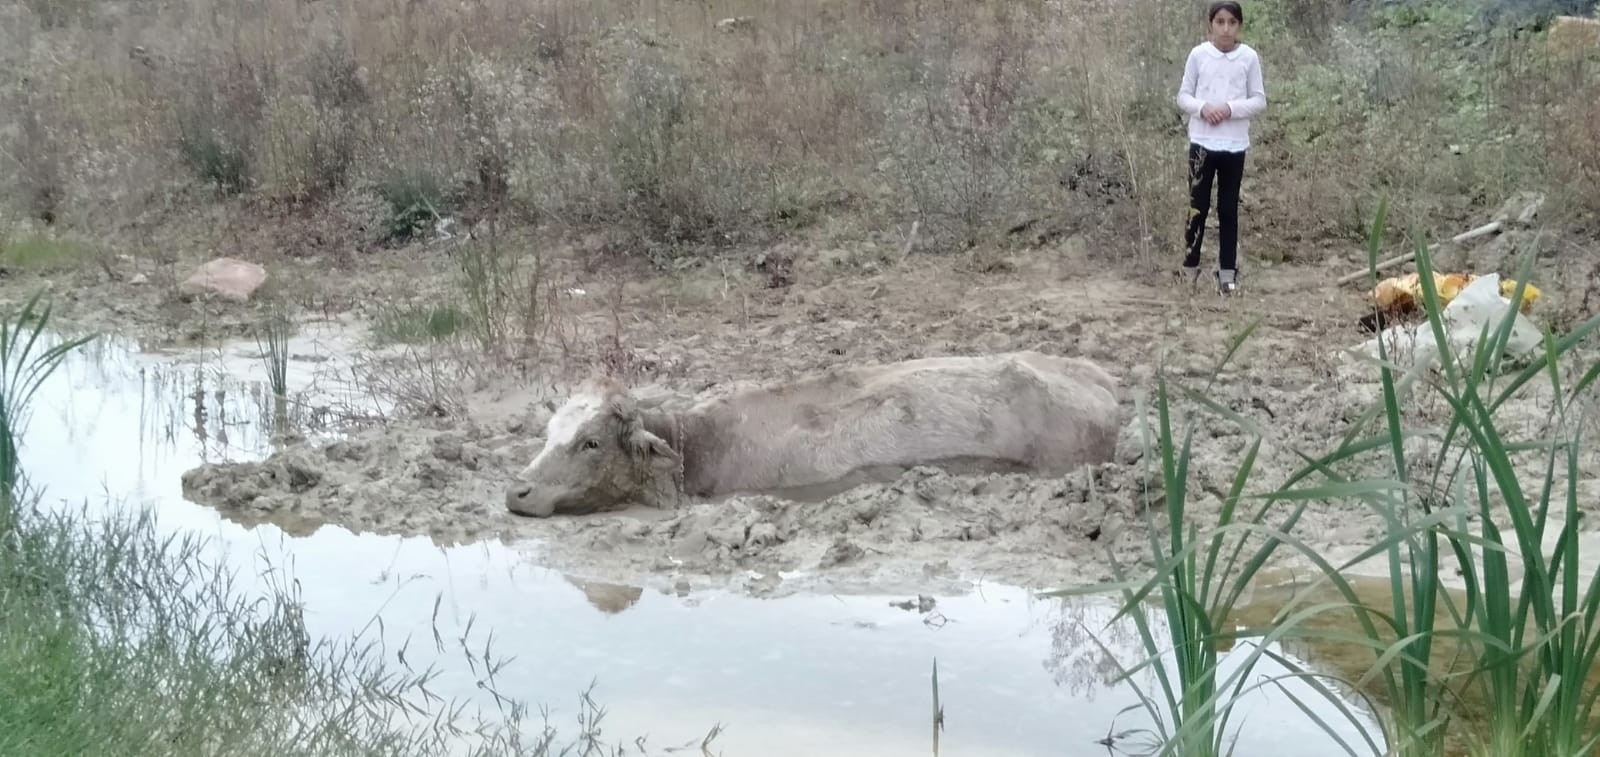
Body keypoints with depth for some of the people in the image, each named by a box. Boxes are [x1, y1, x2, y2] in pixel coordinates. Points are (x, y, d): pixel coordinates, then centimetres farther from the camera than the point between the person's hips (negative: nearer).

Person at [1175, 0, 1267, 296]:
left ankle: (1227, 272, 10)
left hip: (1234, 145, 0)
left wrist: (1231, 109, -15)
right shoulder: (1198, 54, 0)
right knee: (1198, 207, 2)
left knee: (1228, 210, 5)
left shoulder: (1249, 57, 0)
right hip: (1202, 142, 0)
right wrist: (1202, 108, -16)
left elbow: (1259, 100, 2)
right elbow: (1183, 96, 4)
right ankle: (1190, 268, 14)